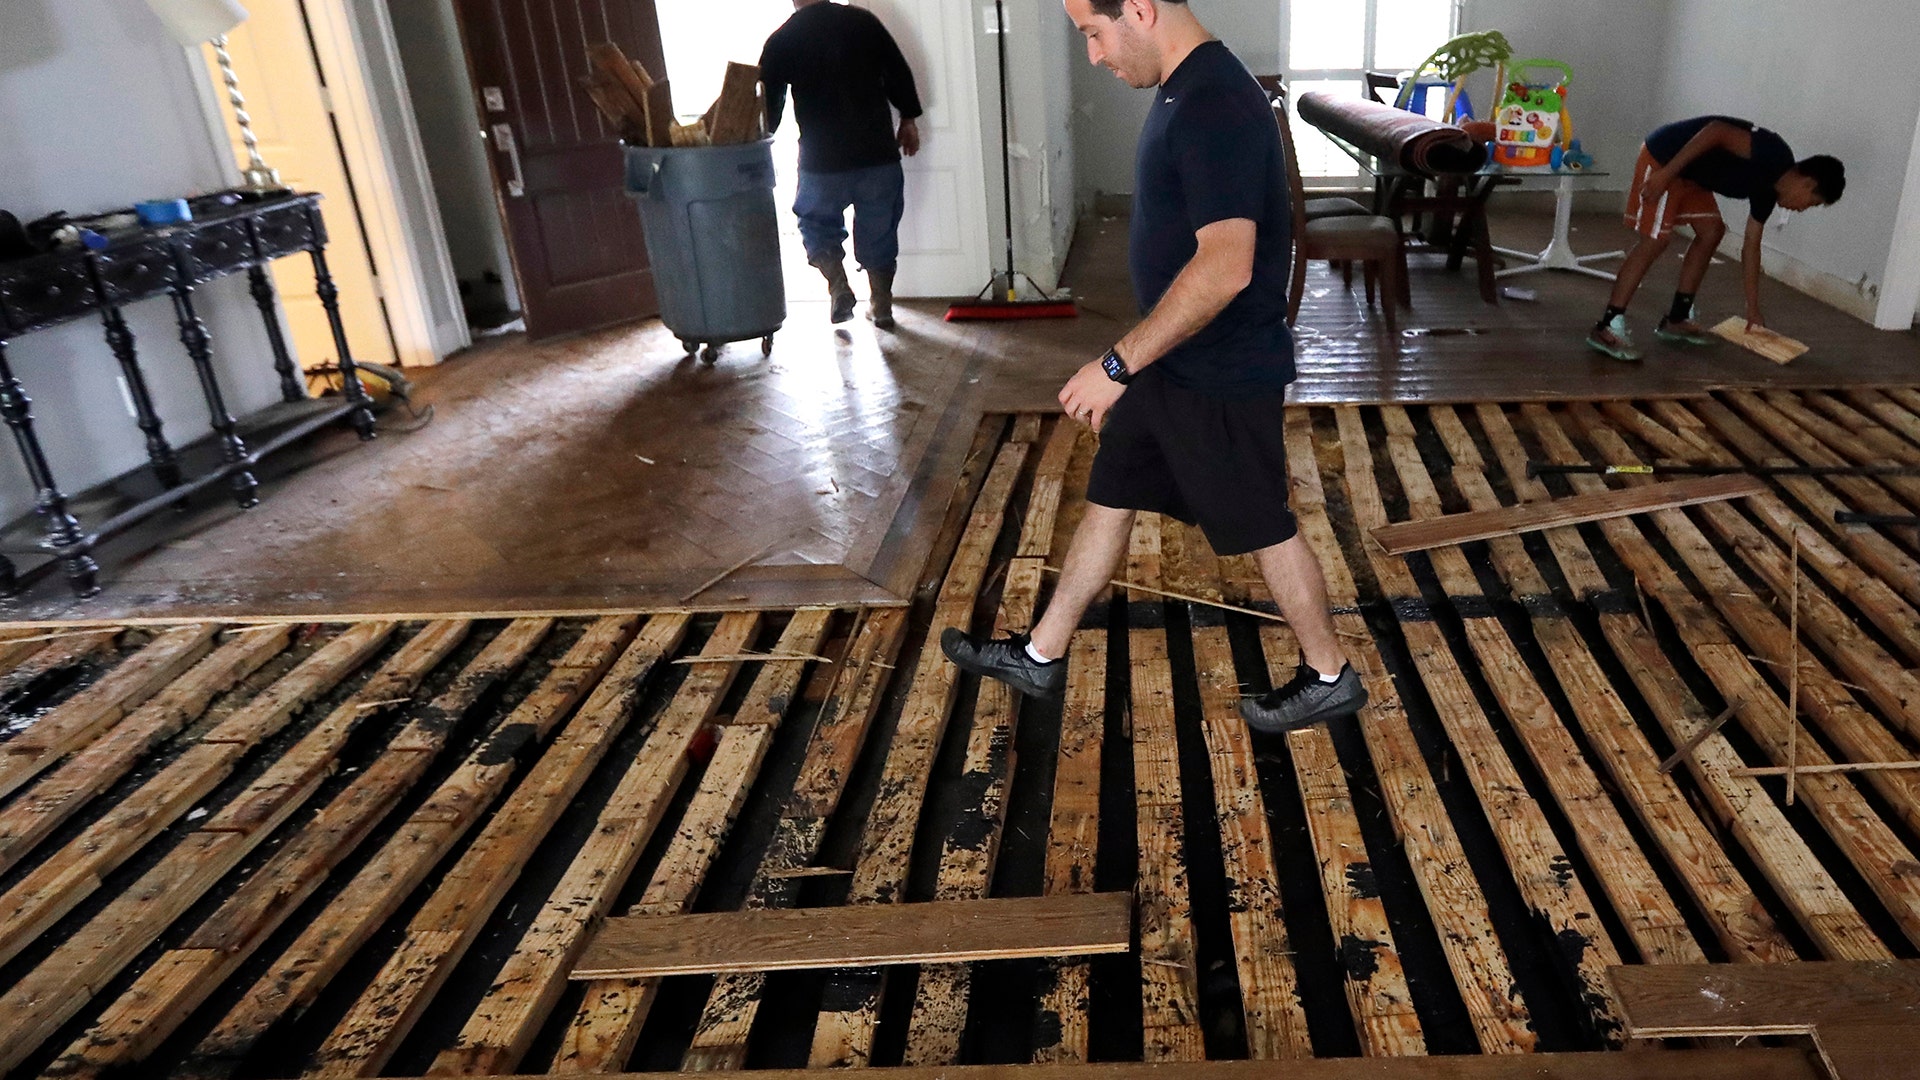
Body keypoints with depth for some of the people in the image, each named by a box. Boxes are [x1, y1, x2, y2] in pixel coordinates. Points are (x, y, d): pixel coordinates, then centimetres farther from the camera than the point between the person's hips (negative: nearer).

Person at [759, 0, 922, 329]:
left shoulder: (781, 41, -1)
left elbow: (769, 104, 2)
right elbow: (899, 74, 3)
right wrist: (908, 119, 15)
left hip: (821, 160, -1)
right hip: (878, 153, 2)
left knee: (817, 222, 20)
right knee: (879, 229, 14)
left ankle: (839, 288, 3)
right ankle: (882, 306, 18)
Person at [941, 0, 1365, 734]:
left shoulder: (1215, 105, -23)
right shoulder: (1184, 91, 8)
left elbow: (1226, 266, -31)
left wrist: (1118, 363, -28)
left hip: (1221, 377, -10)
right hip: (1169, 362, 10)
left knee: (1261, 528, 6)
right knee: (1108, 501, 15)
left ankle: (1330, 677, 28)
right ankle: (1041, 658, 30)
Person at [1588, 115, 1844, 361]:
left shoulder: (1767, 190, 8)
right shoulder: (1773, 155, -19)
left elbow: (1751, 245, 15)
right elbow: (1716, 131, -26)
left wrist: (1753, 310, 17)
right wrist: (1666, 174, -30)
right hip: (1664, 157, -10)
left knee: (1711, 231, 11)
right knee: (1656, 240, -15)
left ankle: (1676, 319, 15)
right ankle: (1607, 326, -16)